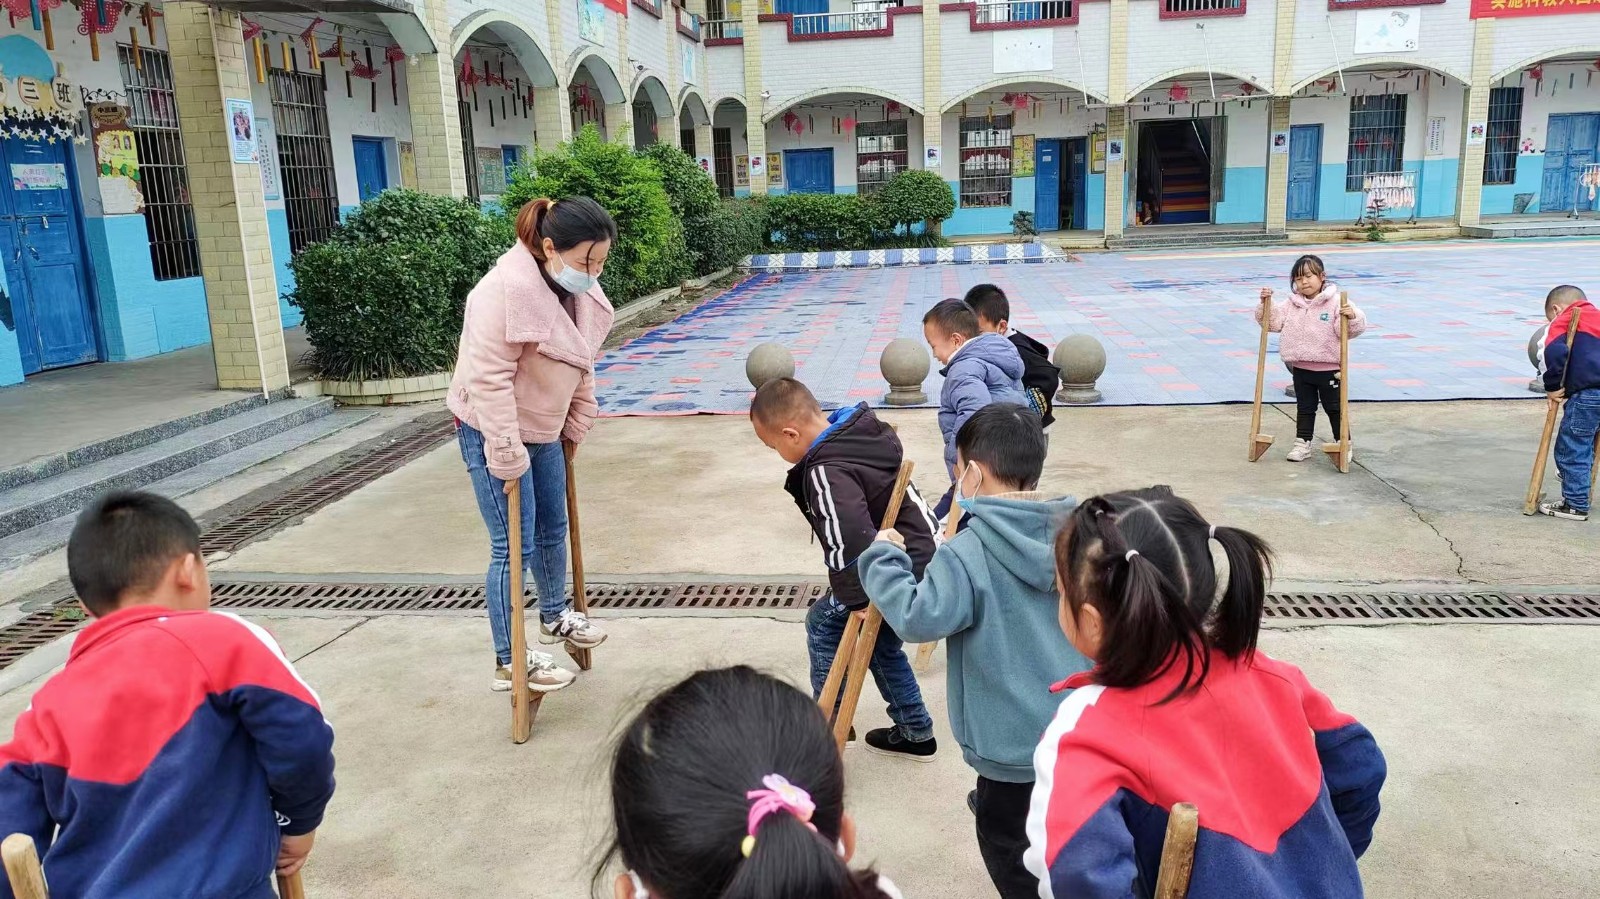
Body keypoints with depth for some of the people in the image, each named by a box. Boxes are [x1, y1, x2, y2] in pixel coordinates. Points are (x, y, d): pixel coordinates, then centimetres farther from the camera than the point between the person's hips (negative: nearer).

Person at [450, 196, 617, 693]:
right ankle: (509, 661, 11)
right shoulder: (508, 289, -29)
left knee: (553, 529, 21)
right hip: (493, 431, -8)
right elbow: (488, 379, -28)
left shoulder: (578, 288, -3)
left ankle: (554, 616, 44)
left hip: (544, 428, 8)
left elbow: (581, 363, 11)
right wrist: (507, 457, -24)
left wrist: (577, 425, 11)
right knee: (513, 547, -2)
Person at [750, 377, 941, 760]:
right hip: (923, 556, 10)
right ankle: (915, 733, 35)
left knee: (823, 623, 6)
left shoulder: (827, 471, -26)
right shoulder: (863, 429, 3)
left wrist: (856, 596, -27)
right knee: (882, 643, 25)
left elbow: (848, 537, -38)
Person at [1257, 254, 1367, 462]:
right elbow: (1273, 322, 6)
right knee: (1304, 407, 14)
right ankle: (1303, 442, 23)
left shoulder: (1335, 302, -10)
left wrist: (1353, 317, -36)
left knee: (1334, 407, 8)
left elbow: (1348, 330, -16)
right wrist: (1266, 303, -7)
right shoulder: (1292, 304, 4)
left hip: (1328, 369, -4)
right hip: (1301, 368, 4)